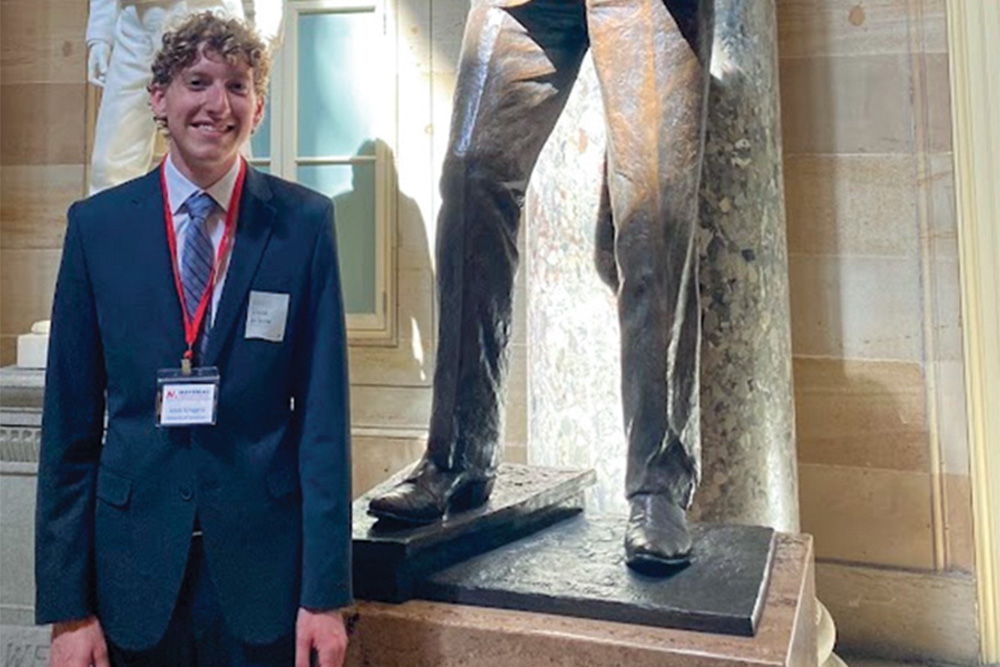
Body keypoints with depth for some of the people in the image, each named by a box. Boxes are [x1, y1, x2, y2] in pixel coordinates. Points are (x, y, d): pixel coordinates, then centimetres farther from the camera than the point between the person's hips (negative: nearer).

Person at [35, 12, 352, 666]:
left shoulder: (306, 222, -5)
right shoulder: (96, 224, -1)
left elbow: (324, 413, -6)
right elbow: (69, 423, 1)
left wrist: (326, 592, -8)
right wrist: (67, 606, -1)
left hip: (264, 566, -1)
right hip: (133, 563, 2)